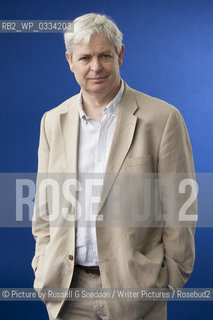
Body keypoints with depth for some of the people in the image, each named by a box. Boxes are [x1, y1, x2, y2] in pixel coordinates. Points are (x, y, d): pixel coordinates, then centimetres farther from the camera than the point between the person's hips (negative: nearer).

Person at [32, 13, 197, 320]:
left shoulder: (162, 118, -8)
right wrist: (44, 267, 7)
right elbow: (44, 208, 11)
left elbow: (179, 210, -5)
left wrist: (172, 278, -3)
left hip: (134, 290, -3)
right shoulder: (53, 121, 6)